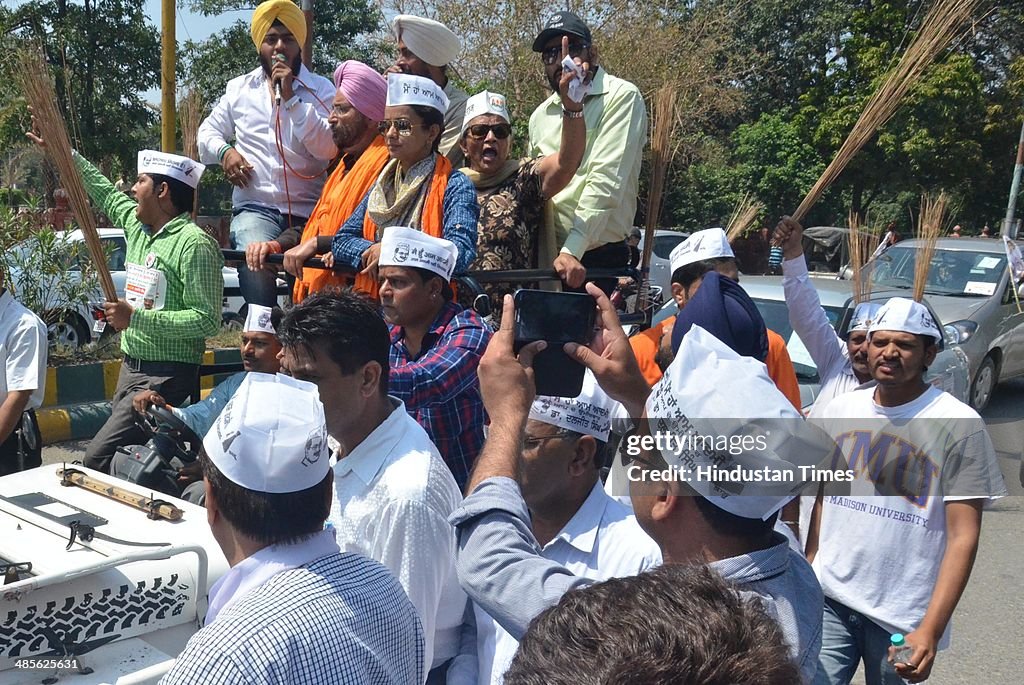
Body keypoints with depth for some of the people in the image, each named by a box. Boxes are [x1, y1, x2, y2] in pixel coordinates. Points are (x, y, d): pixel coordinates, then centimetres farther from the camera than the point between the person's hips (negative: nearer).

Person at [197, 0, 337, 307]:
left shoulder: (321, 89, 6)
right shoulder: (240, 87, 16)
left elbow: (328, 148, -8)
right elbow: (208, 132, 25)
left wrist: (291, 98, -11)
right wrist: (224, 150, 2)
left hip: (307, 211, 0)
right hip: (255, 207, 1)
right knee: (256, 265, -29)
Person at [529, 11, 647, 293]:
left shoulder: (621, 97, -3)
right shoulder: (540, 116, 15)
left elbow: (607, 179, -14)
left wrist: (573, 250, -23)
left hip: (597, 257, -5)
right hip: (547, 257, 5)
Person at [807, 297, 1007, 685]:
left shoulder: (958, 425, -8)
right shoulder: (839, 411, 5)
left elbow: (963, 536, -10)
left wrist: (931, 630, -17)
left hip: (904, 615, -3)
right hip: (829, 599, 3)